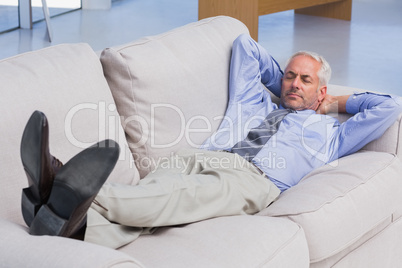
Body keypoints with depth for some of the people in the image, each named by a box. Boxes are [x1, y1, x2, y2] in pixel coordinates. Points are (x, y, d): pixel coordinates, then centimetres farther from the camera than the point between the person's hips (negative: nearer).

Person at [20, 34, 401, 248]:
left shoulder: (327, 132, 30)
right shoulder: (256, 102, 39)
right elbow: (244, 45, 47)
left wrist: (337, 102, 36)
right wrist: (281, 81, 51)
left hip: (251, 178, -4)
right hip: (201, 157, 4)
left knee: (190, 195, -38)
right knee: (154, 189, -33)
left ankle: (85, 199, -69)